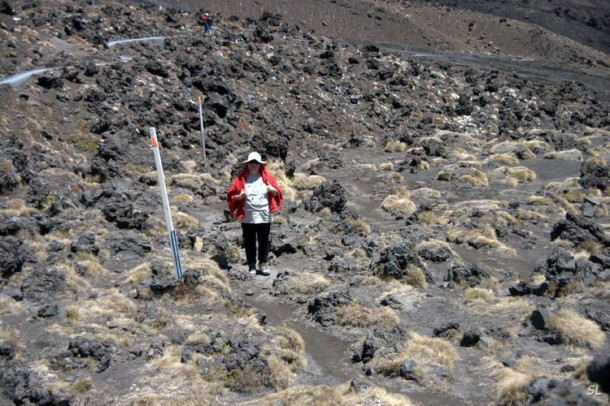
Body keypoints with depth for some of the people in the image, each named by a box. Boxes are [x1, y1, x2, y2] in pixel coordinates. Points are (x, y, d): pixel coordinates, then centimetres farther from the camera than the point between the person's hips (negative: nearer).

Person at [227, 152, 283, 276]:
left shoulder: (267, 177, 5)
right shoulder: (241, 178, 2)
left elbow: (277, 193, 9)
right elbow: (231, 195, 4)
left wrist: (273, 190, -12)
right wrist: (239, 197, -15)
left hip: (264, 216, 1)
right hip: (247, 217, -1)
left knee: (264, 242, 6)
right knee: (249, 243, 5)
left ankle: (263, 264, 17)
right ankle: (252, 266, 13)